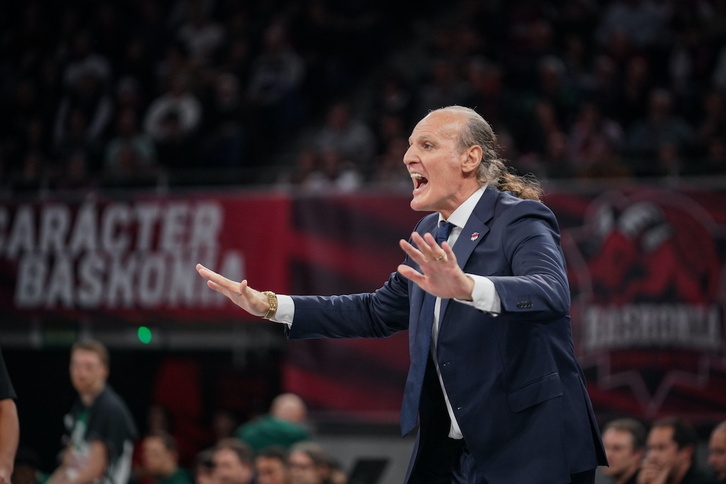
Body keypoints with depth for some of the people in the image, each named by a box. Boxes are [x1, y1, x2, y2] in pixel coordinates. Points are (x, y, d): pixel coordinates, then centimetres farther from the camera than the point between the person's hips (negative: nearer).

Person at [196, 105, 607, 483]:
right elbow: (379, 312, 23)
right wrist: (270, 306, 16)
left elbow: (552, 292, -31)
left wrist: (468, 288, -50)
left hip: (528, 450, -8)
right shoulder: (430, 235, 13)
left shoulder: (521, 220, -12)